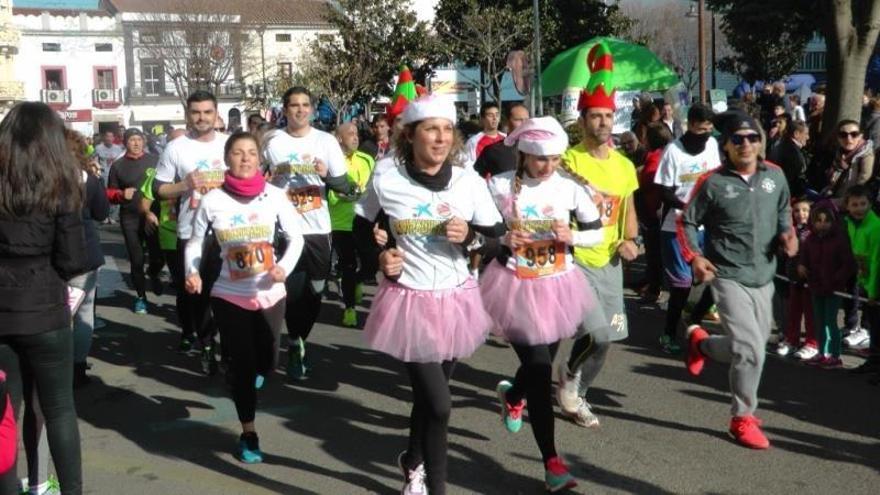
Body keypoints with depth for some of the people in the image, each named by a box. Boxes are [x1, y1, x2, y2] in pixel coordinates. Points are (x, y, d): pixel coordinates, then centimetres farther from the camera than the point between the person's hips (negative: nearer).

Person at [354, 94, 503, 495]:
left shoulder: (471, 183, -6)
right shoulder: (385, 184, -9)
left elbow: (500, 239, 3)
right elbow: (361, 229, 10)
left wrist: (470, 236, -16)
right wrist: (379, 257, -7)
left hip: (456, 299, 3)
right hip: (410, 301, -3)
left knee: (429, 394, 19)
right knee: (438, 402, -8)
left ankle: (414, 461, 47)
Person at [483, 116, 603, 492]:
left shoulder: (570, 188, -4)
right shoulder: (499, 186, -10)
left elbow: (597, 232, 4)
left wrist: (572, 237, -15)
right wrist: (502, 240, -19)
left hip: (556, 286, 3)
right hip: (516, 286, -3)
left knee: (542, 362, 15)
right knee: (539, 368, -7)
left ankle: (512, 396, 54)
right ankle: (552, 463, 1)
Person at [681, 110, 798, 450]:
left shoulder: (775, 175, 1)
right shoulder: (712, 182, -11)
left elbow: (783, 209, 19)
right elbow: (687, 223, -3)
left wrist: (787, 232, -1)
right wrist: (694, 257, -17)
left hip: (763, 277, 6)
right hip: (729, 277, -5)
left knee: (748, 347, 16)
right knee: (751, 349, -13)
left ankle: (701, 343, 45)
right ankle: (743, 418, 6)